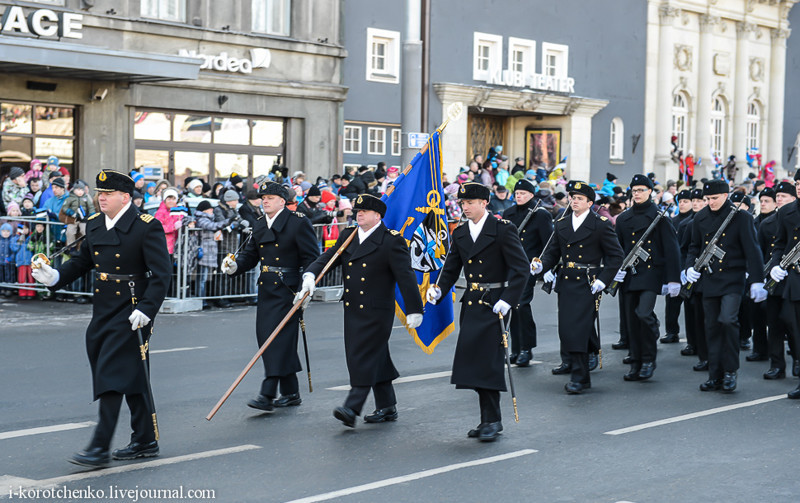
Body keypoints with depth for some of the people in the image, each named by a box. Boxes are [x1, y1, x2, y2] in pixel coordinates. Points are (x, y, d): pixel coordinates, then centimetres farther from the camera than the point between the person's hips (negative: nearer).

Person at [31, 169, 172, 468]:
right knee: (131, 379, 14)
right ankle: (145, 442, 23)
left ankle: (100, 448, -8)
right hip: (103, 312, 7)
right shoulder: (94, 225, 9)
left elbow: (161, 273, -15)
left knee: (111, 374, -11)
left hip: (131, 313, -7)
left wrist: (146, 309, -23)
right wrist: (54, 276, 2)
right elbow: (82, 262, 19)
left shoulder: (147, 227, -12)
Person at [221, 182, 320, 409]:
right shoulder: (259, 225, 15)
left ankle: (267, 394, -15)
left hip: (288, 288, -8)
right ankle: (290, 393, 20)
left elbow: (311, 258, -8)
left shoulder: (298, 222, -6)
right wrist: (235, 266, -5)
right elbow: (250, 255, 16)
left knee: (279, 336, -12)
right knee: (264, 335, 8)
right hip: (266, 289, 8)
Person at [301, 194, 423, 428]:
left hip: (377, 311, -7)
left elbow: (405, 276, -10)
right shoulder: (347, 236, 11)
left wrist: (414, 309, -12)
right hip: (352, 310, 7)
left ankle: (352, 408, -12)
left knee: (365, 357, -9)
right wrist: (311, 274, -15)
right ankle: (387, 407, 22)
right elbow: (328, 257, 5)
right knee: (376, 358, 13)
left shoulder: (391, 241, -9)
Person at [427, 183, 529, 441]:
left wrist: (508, 300, -19)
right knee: (474, 360, 7)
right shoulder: (460, 233, 11)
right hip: (471, 304, 7)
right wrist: (439, 289, -4)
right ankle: (488, 418, 16)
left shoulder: (503, 229, -8)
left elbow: (521, 267, -11)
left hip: (494, 303, -7)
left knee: (487, 359, -12)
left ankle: (492, 419, -5)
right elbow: (451, 268, 16)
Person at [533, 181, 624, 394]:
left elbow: (616, 256, -1)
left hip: (587, 285, -5)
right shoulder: (561, 224, 11)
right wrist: (542, 265, -7)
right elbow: (553, 251, 15)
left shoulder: (601, 225, -3)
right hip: (565, 283, 5)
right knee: (565, 327, 8)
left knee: (578, 327, -12)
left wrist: (603, 279, -11)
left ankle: (580, 376, -7)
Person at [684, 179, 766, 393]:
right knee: (712, 327, 5)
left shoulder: (740, 217, -6)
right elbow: (695, 246, 19)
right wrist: (690, 267, 0)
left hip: (733, 278, -5)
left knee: (728, 319, -20)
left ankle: (730, 371, -5)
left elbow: (752, 250, -7)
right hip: (710, 278, 5)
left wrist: (756, 281, -11)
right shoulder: (701, 218, 7)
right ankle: (715, 376, 13)